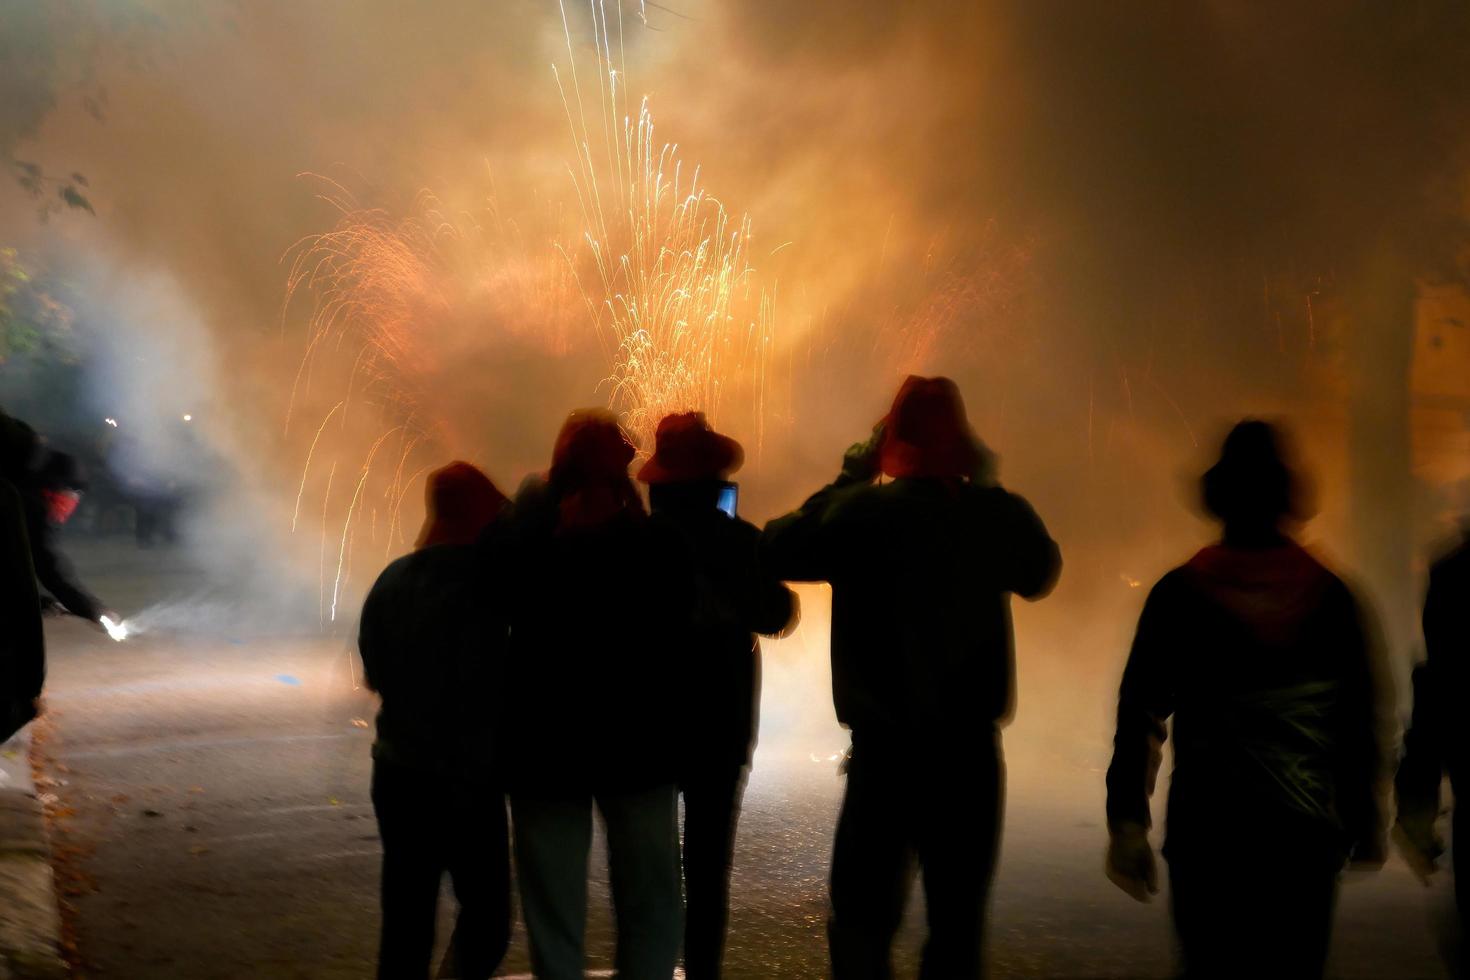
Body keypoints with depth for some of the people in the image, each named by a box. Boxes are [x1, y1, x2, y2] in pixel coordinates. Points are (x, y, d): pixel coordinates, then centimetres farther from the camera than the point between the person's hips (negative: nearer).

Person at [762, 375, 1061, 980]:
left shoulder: (861, 511, -10)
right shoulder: (998, 515, -2)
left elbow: (776, 549, 1)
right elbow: (1040, 574, 18)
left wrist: (849, 479, 7)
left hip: (886, 749, -2)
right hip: (971, 750, 2)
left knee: (863, 918, 7)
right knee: (959, 921, 11)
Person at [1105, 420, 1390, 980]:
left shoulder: (1178, 596, -2)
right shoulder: (1331, 597, 1)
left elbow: (1140, 718, -3)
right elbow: (1363, 723, 5)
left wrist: (1127, 825, 1)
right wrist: (1366, 823, 15)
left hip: (1206, 832, -1)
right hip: (1307, 834, 1)